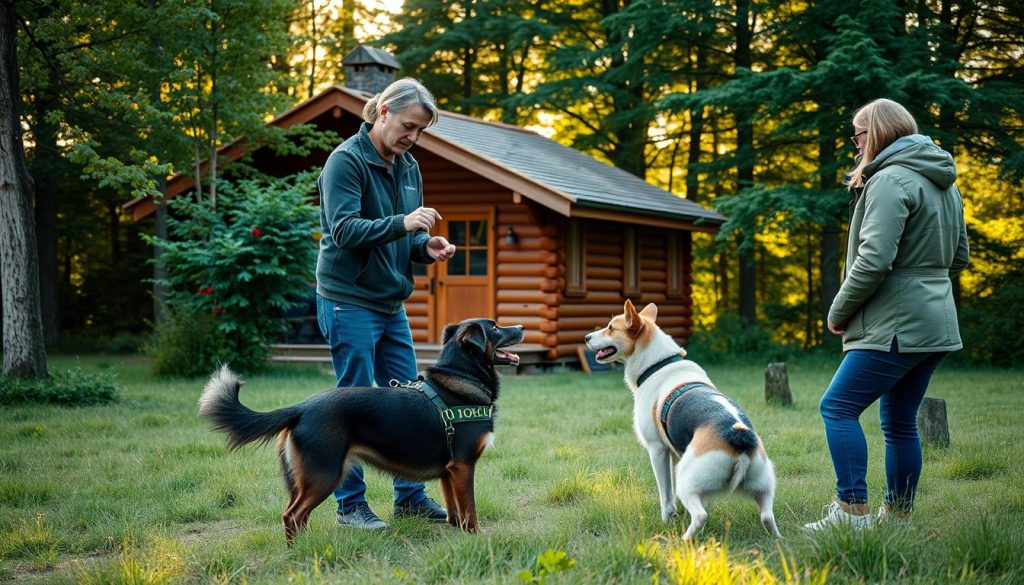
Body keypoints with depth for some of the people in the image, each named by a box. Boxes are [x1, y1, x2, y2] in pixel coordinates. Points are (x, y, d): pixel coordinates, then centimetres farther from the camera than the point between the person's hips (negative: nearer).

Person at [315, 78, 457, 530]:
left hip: (391, 304, 8)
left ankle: (410, 495, 21)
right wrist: (402, 224, -30)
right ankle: (350, 504, 8)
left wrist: (426, 247, -3)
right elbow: (344, 230, -20)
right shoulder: (347, 160, -12)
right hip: (350, 302, -8)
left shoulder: (408, 167, 12)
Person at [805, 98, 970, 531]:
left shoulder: (890, 180, -14)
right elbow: (958, 258, 25)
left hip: (897, 327, -10)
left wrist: (839, 310, -11)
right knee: (900, 423, 15)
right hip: (935, 325, 10)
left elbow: (874, 259, -22)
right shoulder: (945, 184, 17)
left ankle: (853, 511, -11)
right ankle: (898, 514, 20)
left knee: (838, 406, -8)